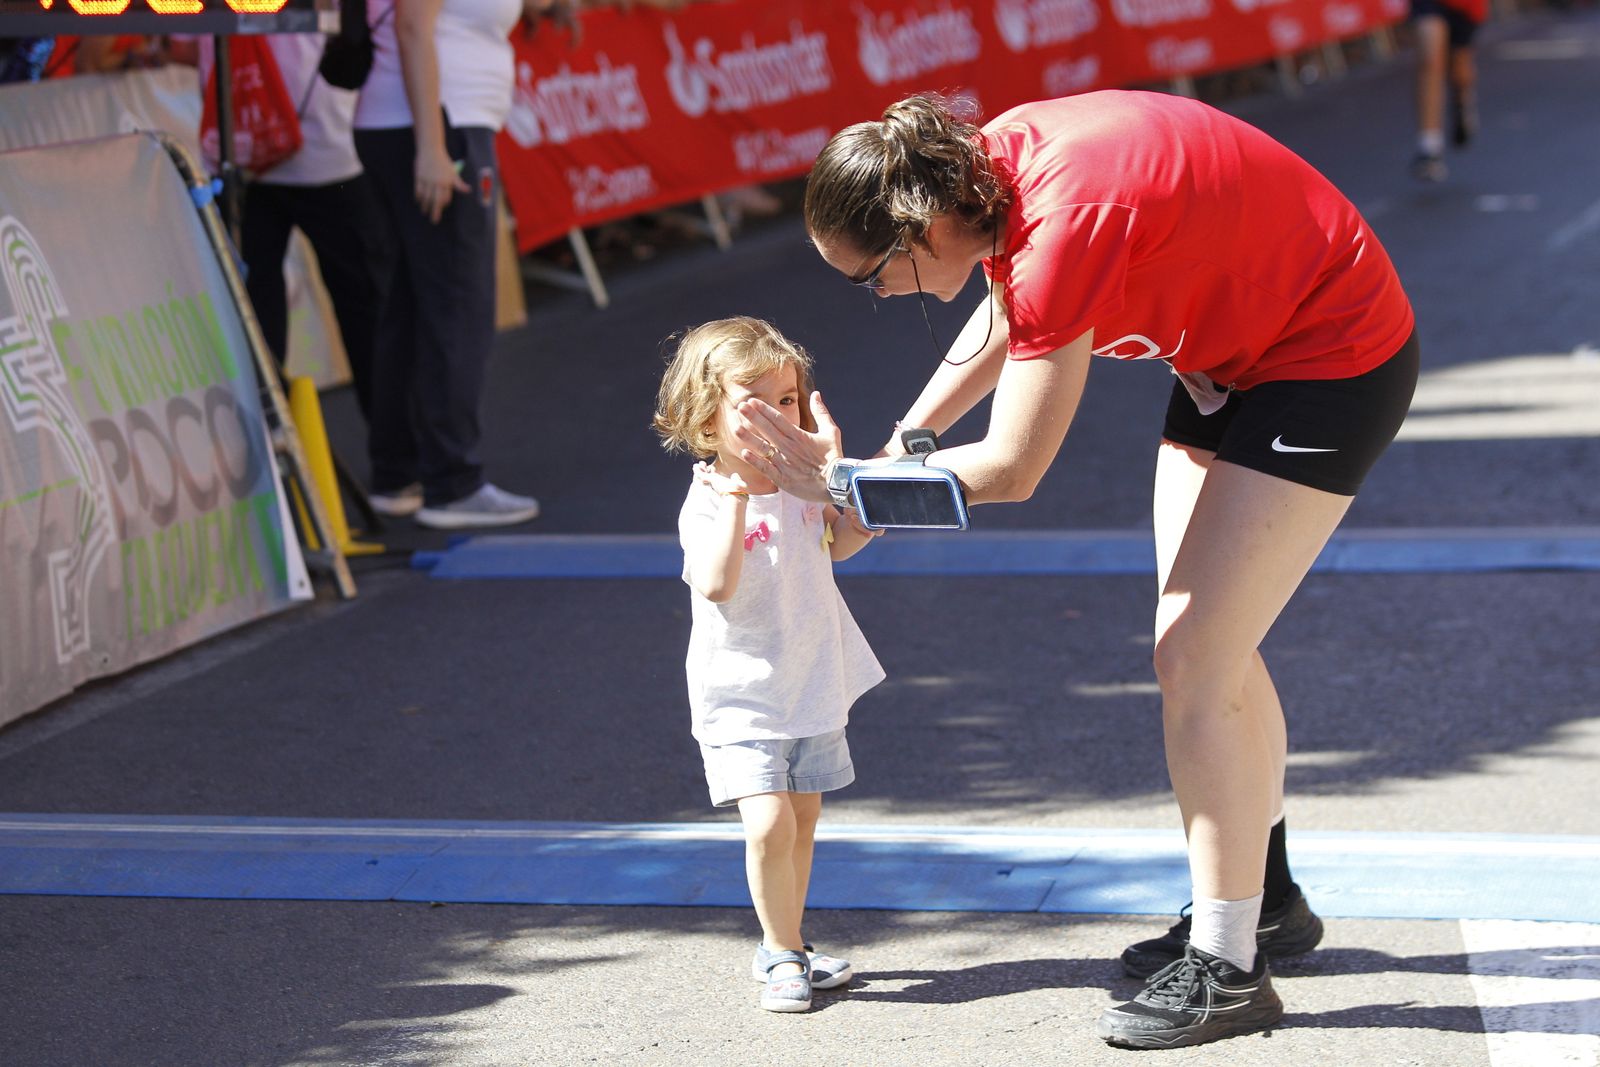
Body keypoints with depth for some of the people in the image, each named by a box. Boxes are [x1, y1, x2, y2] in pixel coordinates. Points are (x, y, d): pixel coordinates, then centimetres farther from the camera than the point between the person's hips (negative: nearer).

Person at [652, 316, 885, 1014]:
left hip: (815, 683, 6)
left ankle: (783, 948, 30)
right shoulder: (707, 502, -17)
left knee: (802, 821, 15)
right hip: (741, 695, -6)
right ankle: (785, 955, 1)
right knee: (768, 823, -17)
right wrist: (736, 497, -37)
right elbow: (718, 586, -33)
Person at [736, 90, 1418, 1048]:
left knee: (1196, 656, -11)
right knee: (1205, 638, 15)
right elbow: (1010, 310, 13)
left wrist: (835, 481, -15)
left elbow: (1009, 471, -26)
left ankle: (1227, 969, -1)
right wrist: (893, 451, 8)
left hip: (1335, 360, -9)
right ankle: (1263, 897, 34)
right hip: (1235, 347, 9)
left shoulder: (1064, 229, -34)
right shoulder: (994, 160, -9)